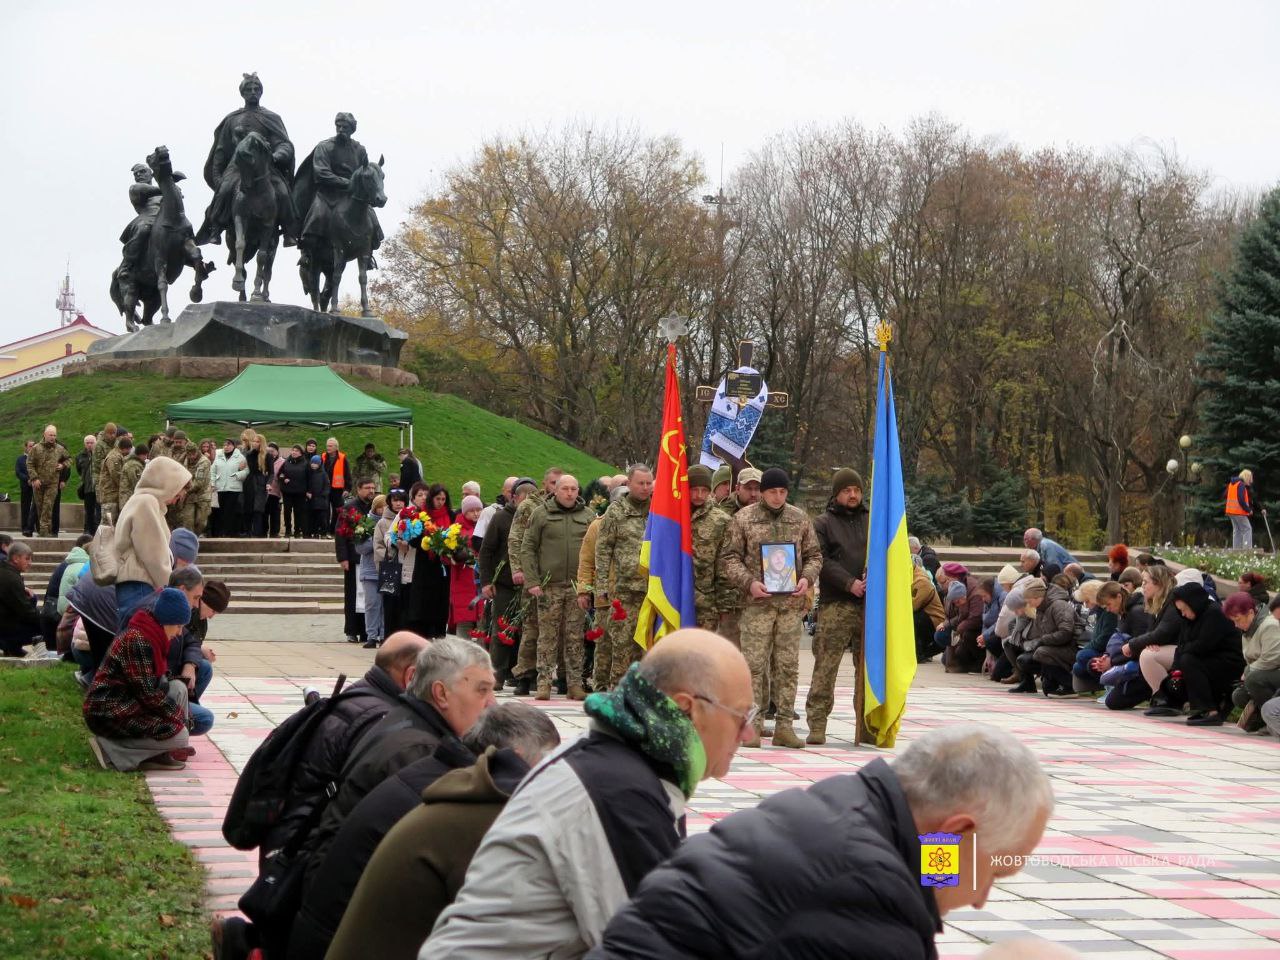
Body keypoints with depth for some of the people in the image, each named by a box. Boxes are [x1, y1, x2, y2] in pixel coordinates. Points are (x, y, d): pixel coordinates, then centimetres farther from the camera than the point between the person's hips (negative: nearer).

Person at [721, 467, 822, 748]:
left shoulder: (800, 518, 11)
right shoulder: (744, 518, 2)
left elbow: (814, 554, 15)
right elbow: (731, 557, 1)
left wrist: (807, 578, -4)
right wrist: (749, 582, -13)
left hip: (791, 602, 3)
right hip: (757, 602, -3)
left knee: (788, 666, 4)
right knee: (755, 664, -4)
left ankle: (784, 725, 9)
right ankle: (752, 724, 1)